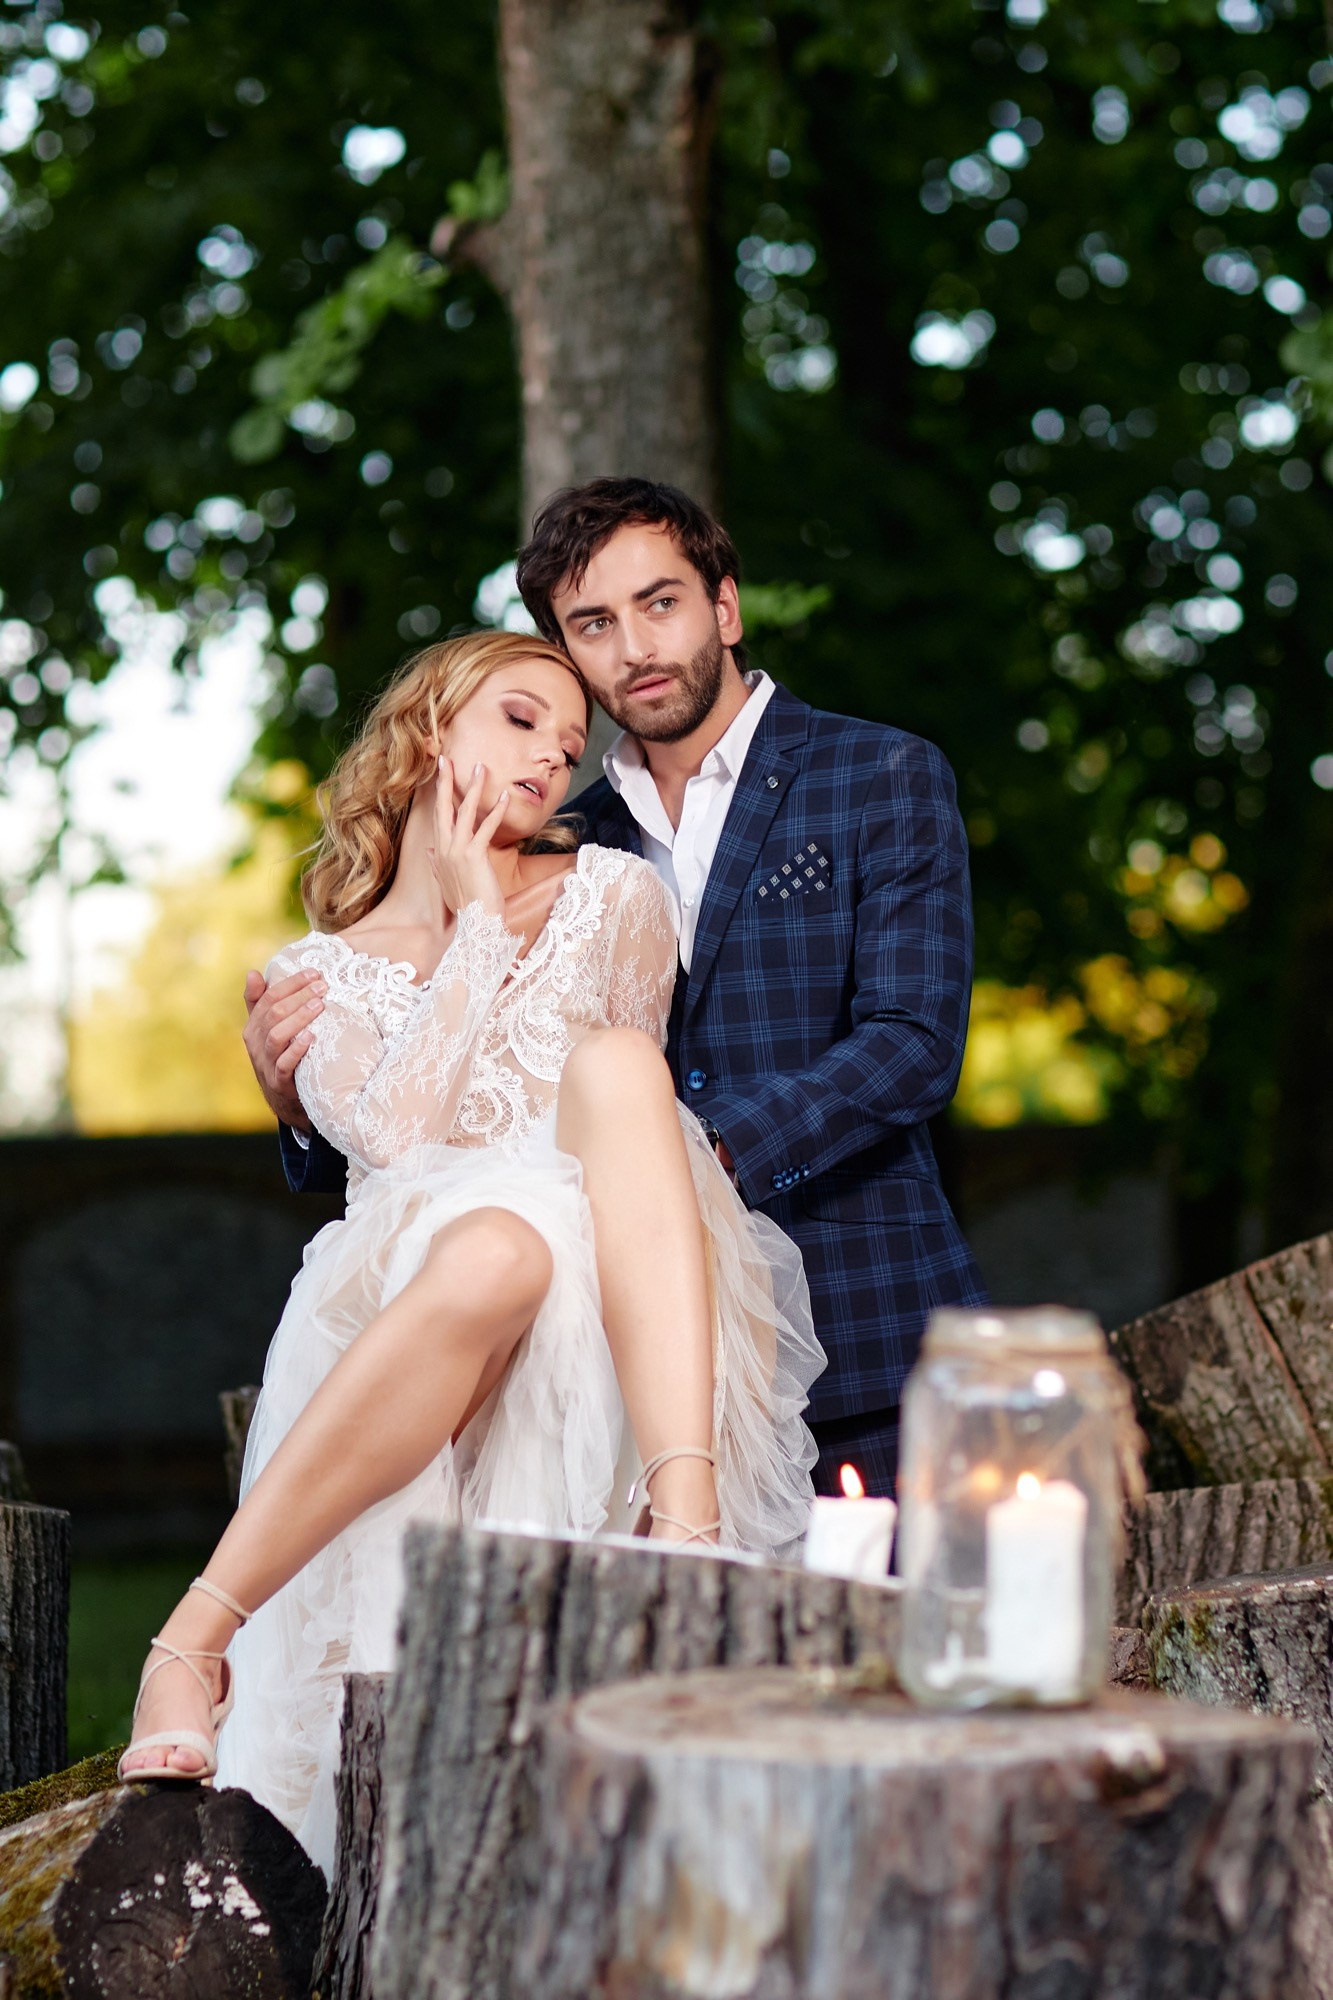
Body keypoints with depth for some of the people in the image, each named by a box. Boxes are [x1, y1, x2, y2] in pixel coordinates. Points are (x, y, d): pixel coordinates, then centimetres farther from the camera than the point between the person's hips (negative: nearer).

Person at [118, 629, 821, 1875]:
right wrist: (481, 925, 3)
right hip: (403, 1304, -1)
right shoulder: (320, 975, 17)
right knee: (495, 1246, -41)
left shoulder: (614, 901, 21)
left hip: (614, 1324, 1)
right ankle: (194, 1643, -43)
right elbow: (394, 1140, 0)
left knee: (609, 1056, -30)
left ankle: (686, 1512, -49)